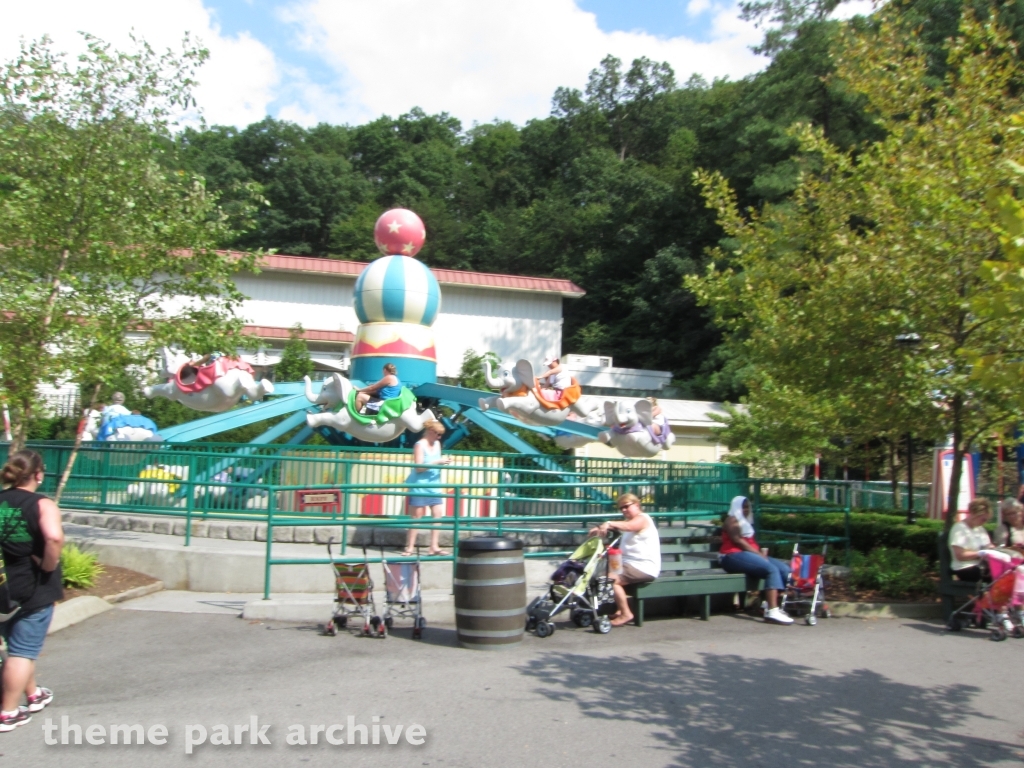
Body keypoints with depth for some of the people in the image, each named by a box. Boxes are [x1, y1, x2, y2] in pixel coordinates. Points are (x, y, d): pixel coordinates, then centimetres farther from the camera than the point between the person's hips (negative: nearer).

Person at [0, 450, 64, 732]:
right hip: (33, 589, -6)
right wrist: (48, 566, -18)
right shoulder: (42, 505, -16)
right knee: (23, 650, 5)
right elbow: (54, 538, -33)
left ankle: (33, 695, 39)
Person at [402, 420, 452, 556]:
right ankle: (410, 547, 6)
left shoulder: (437, 444, 11)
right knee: (417, 516, -2)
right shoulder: (420, 445, -12)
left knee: (438, 514, 1)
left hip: (434, 485, 7)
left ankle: (434, 547, 4)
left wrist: (443, 462, 2)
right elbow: (419, 467, -19)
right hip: (420, 485, -7)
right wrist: (438, 462, -21)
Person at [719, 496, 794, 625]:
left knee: (784, 569, -7)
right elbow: (738, 541, -13)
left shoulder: (746, 522, 28)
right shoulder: (732, 520, -2)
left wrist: (761, 551, 1)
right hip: (734, 556, -9)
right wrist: (759, 554, -15)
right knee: (772, 569, -29)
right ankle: (772, 611, -38)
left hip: (750, 554, 9)